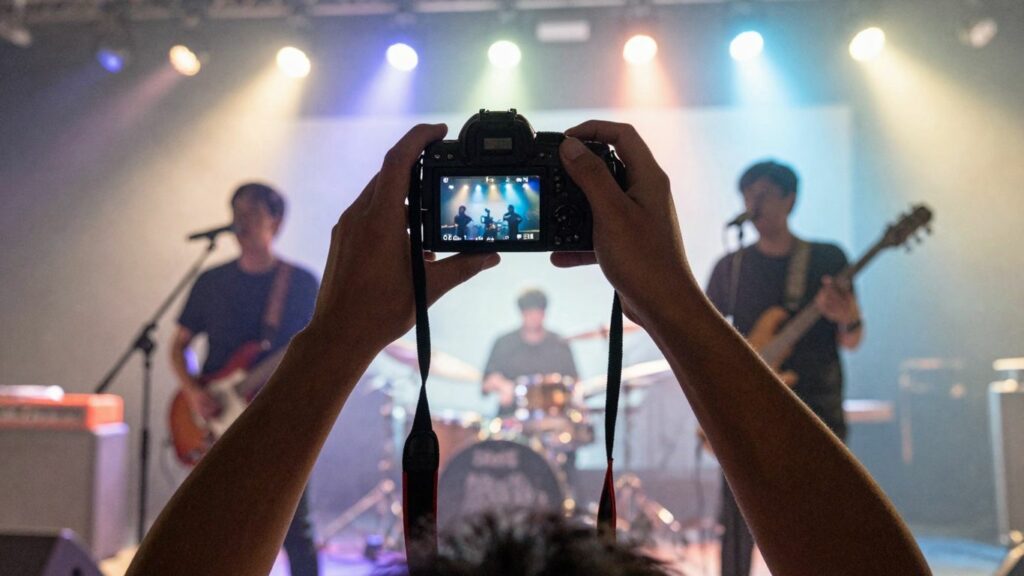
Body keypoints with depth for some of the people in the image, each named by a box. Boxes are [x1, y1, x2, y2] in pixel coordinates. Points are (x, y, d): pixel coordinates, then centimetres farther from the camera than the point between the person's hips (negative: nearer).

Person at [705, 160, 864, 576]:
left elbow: (852, 341, 3)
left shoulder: (828, 259, 5)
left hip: (817, 413, -1)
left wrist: (846, 318, -19)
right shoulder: (731, 267, 8)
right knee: (739, 524, -1)